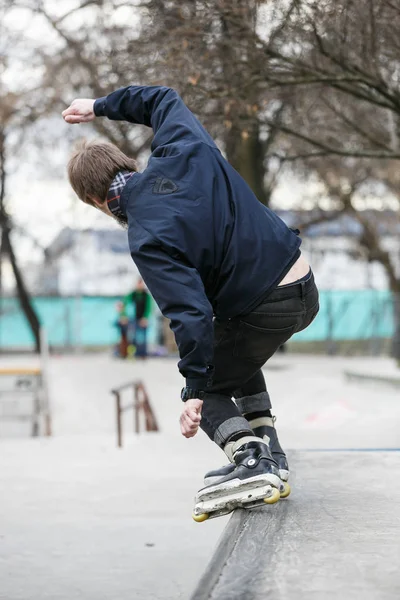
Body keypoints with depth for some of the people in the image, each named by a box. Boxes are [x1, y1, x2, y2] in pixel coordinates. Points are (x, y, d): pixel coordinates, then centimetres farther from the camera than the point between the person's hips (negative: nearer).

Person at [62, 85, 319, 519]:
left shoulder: (146, 238, -19)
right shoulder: (183, 150, -2)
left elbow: (190, 312, -25)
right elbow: (164, 99, 20)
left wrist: (195, 390, -19)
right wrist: (100, 106, 27)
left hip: (264, 311, -8)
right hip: (306, 289, 8)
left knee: (208, 390, 14)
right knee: (236, 356, 32)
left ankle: (249, 459, -13)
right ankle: (269, 455, 21)